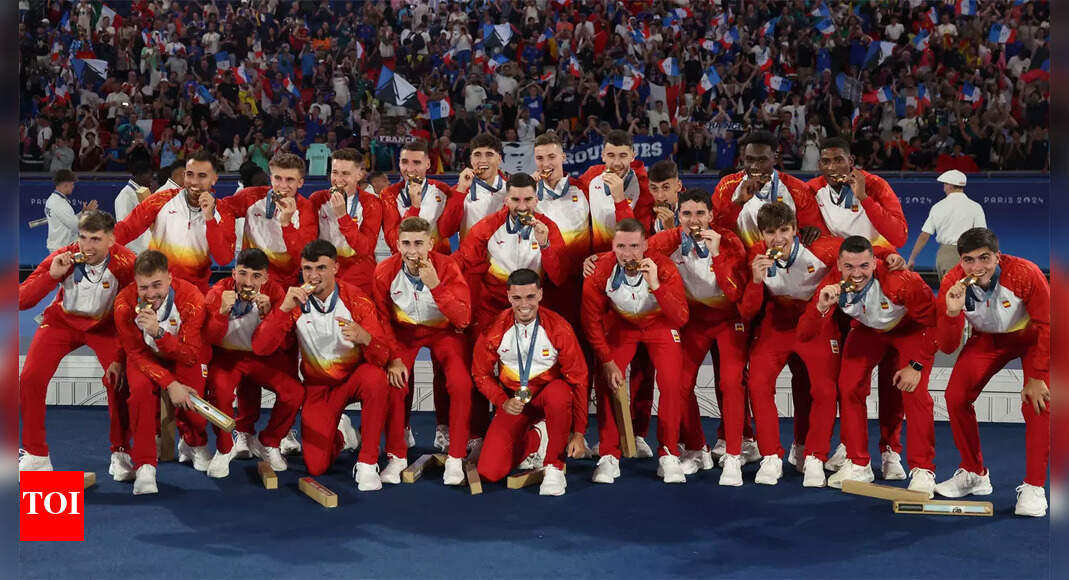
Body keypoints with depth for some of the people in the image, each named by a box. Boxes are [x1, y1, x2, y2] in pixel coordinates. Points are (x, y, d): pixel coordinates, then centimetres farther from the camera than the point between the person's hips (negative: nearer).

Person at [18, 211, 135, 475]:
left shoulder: (125, 263, -25)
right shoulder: (62, 258, -23)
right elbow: (22, 301, -24)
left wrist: (121, 358, -22)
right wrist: (51, 275, -39)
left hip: (104, 325, -1)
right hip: (62, 322, 1)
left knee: (119, 379, -23)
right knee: (30, 379, -15)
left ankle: (120, 453, -2)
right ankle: (35, 456, 3)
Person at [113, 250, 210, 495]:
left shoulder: (190, 298, -29)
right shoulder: (125, 302, -25)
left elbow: (190, 355, -29)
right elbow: (137, 354, -17)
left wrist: (158, 332, -46)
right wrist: (170, 383, -30)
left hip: (184, 355, 0)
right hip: (146, 356, 0)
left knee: (189, 398, -22)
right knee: (141, 389, -30)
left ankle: (194, 445, 15)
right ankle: (144, 465, -19)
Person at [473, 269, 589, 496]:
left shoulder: (558, 328, -15)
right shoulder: (495, 330, -10)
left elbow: (577, 379, -11)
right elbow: (482, 374, 4)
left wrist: (578, 433, -14)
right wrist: (503, 402, -14)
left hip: (549, 395, -1)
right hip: (514, 403, 2)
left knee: (559, 393, -41)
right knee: (489, 472, -16)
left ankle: (554, 467, -18)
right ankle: (536, 439, 15)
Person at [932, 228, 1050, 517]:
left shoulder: (1025, 274, -34)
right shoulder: (952, 284, -25)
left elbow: (1047, 327, -21)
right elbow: (946, 347, -22)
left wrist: (1037, 377, -22)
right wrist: (952, 313, -42)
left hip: (1031, 336, -3)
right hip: (988, 339, 3)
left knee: (1036, 403, -21)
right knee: (956, 396, -9)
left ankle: (1033, 487, -10)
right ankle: (974, 474, 10)